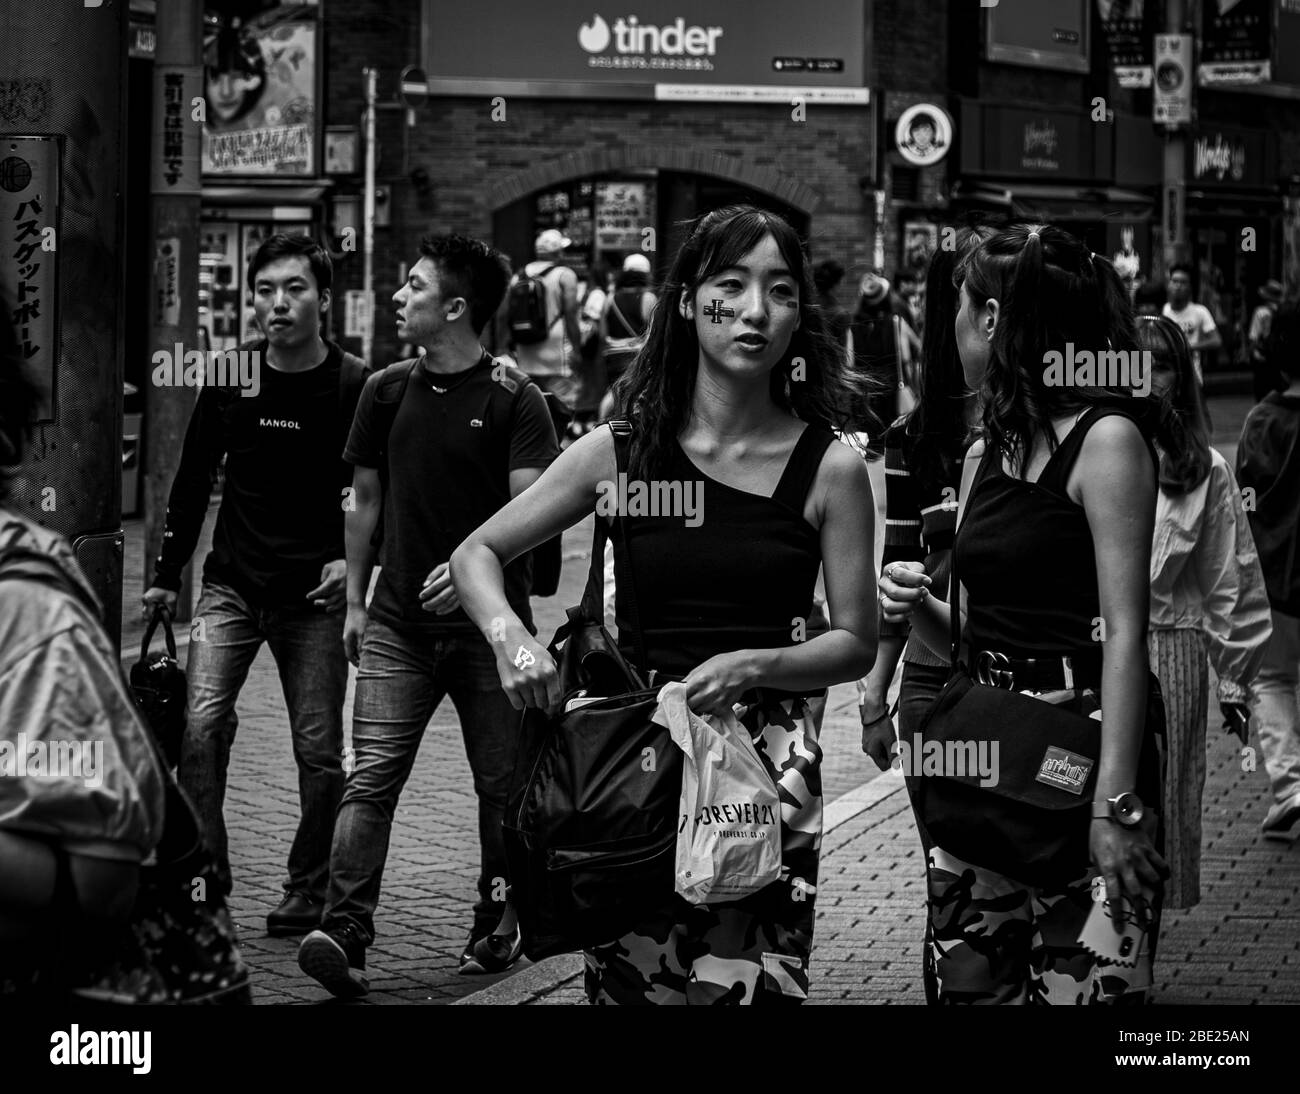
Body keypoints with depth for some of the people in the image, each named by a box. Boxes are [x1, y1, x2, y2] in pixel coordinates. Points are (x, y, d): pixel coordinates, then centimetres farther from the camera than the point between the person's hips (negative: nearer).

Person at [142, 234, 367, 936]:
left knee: (318, 751, 0)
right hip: (231, 585, 2)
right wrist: (166, 576, 14)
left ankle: (309, 893, 15)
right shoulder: (229, 381, 4)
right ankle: (203, 878, -4)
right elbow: (192, 482, 14)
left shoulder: (355, 389, -6)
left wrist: (352, 560, -13)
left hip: (314, 595, -2)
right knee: (201, 725, -13)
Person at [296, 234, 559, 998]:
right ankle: (345, 933, -17)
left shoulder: (513, 398, -6)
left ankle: (498, 927, 22)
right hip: (398, 621, 3)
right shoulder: (388, 391, 8)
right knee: (372, 775, -9)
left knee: (501, 784, 7)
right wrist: (355, 602, 15)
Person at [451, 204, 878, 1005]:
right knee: (626, 983, 3)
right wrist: (510, 634, -11)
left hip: (766, 759, -1)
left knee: (752, 984, -9)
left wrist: (752, 665, -14)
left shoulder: (829, 469, 1)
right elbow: (476, 556, 10)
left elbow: (856, 645, 4)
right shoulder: (623, 449, 4)